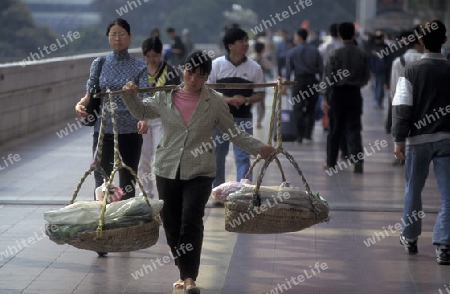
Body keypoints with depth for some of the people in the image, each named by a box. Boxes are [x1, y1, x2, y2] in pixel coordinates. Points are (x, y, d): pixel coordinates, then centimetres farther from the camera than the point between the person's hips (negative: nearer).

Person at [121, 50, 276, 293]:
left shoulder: (215, 102, -1)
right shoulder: (165, 97, 4)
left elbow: (233, 133, 6)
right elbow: (142, 112, 21)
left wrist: (258, 148, -3)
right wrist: (130, 95, 4)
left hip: (199, 173, -3)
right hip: (167, 170, 3)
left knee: (191, 223, -15)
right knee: (171, 225, 8)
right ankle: (184, 273, 23)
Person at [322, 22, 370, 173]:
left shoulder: (336, 53, -9)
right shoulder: (362, 54, -1)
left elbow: (329, 76, -11)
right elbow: (366, 77, 4)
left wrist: (325, 97, -7)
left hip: (338, 93, -2)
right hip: (355, 93, 2)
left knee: (335, 129, 8)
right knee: (354, 129, 4)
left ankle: (331, 162, 16)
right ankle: (357, 161, -9)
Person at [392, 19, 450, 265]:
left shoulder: (412, 70, -5)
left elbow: (402, 107, -9)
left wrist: (399, 139, -5)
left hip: (418, 139, 0)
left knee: (413, 190, 15)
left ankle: (410, 238, 28)